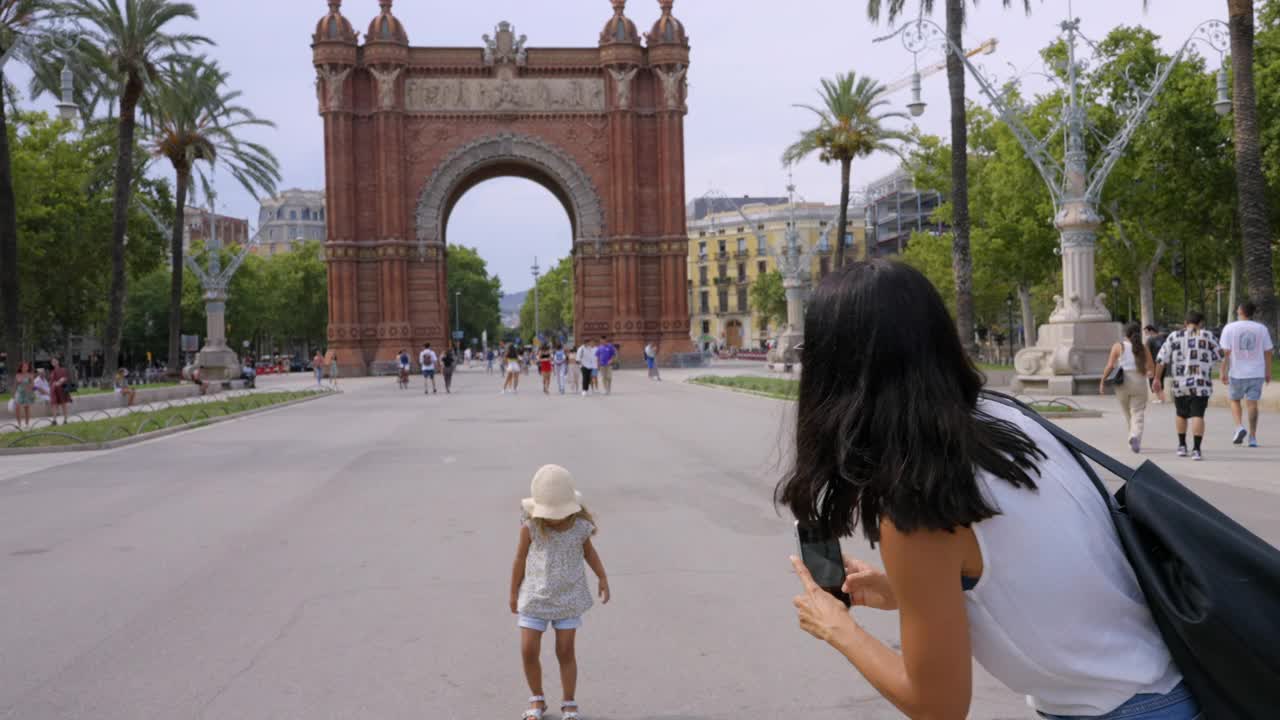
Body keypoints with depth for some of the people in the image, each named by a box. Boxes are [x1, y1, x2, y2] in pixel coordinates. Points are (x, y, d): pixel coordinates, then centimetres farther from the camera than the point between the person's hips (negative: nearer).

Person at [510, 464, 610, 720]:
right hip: (535, 597, 0)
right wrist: (514, 593, 6)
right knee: (528, 652, -2)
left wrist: (603, 578, 6)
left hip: (569, 598, 0)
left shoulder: (580, 526, -12)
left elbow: (588, 551, 9)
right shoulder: (530, 527, -16)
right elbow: (520, 559, -2)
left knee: (565, 652, 6)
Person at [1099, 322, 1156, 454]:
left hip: (1122, 383, 0)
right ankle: (1135, 437, -23)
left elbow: (1109, 366, -8)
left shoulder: (1118, 347, -2)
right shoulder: (1143, 347, 2)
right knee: (1138, 413, -1)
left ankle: (1134, 438, 27)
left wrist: (1102, 382, -1)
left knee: (1128, 414, 16)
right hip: (1139, 383, 0)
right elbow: (1151, 368, 0)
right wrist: (1150, 374, 21)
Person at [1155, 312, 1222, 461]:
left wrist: (1157, 379, 4)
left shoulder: (1174, 336, 3)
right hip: (1201, 384, -2)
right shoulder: (1207, 336, -1)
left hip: (1180, 384, 2)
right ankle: (1196, 449, -13)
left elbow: (1161, 359, -1)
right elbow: (1218, 356, 6)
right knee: (1197, 415, -3)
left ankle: (1182, 446, 24)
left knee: (1181, 414, 19)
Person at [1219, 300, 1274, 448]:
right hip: (1257, 373, 2)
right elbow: (1268, 352, 3)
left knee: (1235, 400, 17)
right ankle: (1253, 437, 4)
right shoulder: (1262, 329, 1)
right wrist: (1268, 373, 11)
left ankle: (1240, 427, -3)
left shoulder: (1230, 328, -6)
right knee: (1252, 403, 5)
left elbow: (1226, 353, -10)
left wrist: (1224, 372, -7)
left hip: (1237, 373, -2)